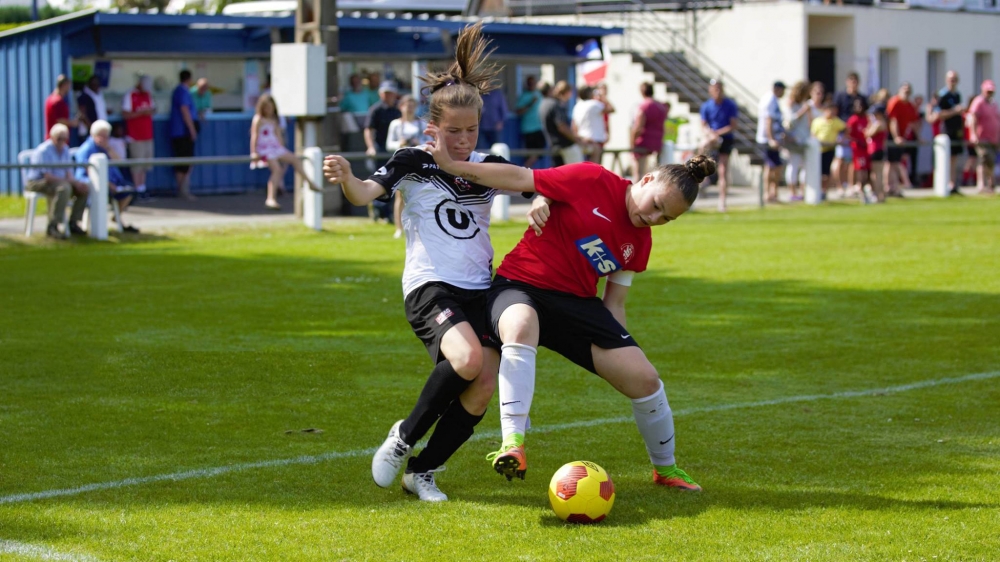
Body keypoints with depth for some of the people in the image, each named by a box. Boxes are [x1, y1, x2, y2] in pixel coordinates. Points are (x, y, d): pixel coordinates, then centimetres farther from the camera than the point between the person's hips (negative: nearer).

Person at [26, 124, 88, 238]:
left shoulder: (65, 149, 8)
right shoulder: (44, 151, -18)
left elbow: (69, 172, 7)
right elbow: (48, 176, -24)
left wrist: (75, 182, -15)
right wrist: (70, 181, -24)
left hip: (59, 181, 8)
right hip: (38, 182, -8)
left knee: (84, 189, -7)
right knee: (64, 188, -36)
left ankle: (73, 223, 1)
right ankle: (52, 227, -35)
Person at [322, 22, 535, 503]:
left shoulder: (488, 167, 11)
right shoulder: (413, 163, 0)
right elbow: (366, 193, -14)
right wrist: (346, 178, -36)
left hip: (479, 290, 5)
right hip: (429, 287, -5)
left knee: (485, 385, -11)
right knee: (467, 359, -30)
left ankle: (422, 471, 9)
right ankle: (404, 436, -5)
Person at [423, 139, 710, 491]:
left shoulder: (640, 241, 8)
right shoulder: (592, 180, -11)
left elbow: (614, 303, 14)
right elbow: (520, 178, -11)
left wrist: (618, 345, 8)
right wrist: (452, 166, -14)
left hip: (577, 303, 6)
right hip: (520, 287, -6)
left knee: (644, 379, -4)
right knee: (521, 326, -43)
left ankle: (665, 468, 23)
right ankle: (513, 445, -47)